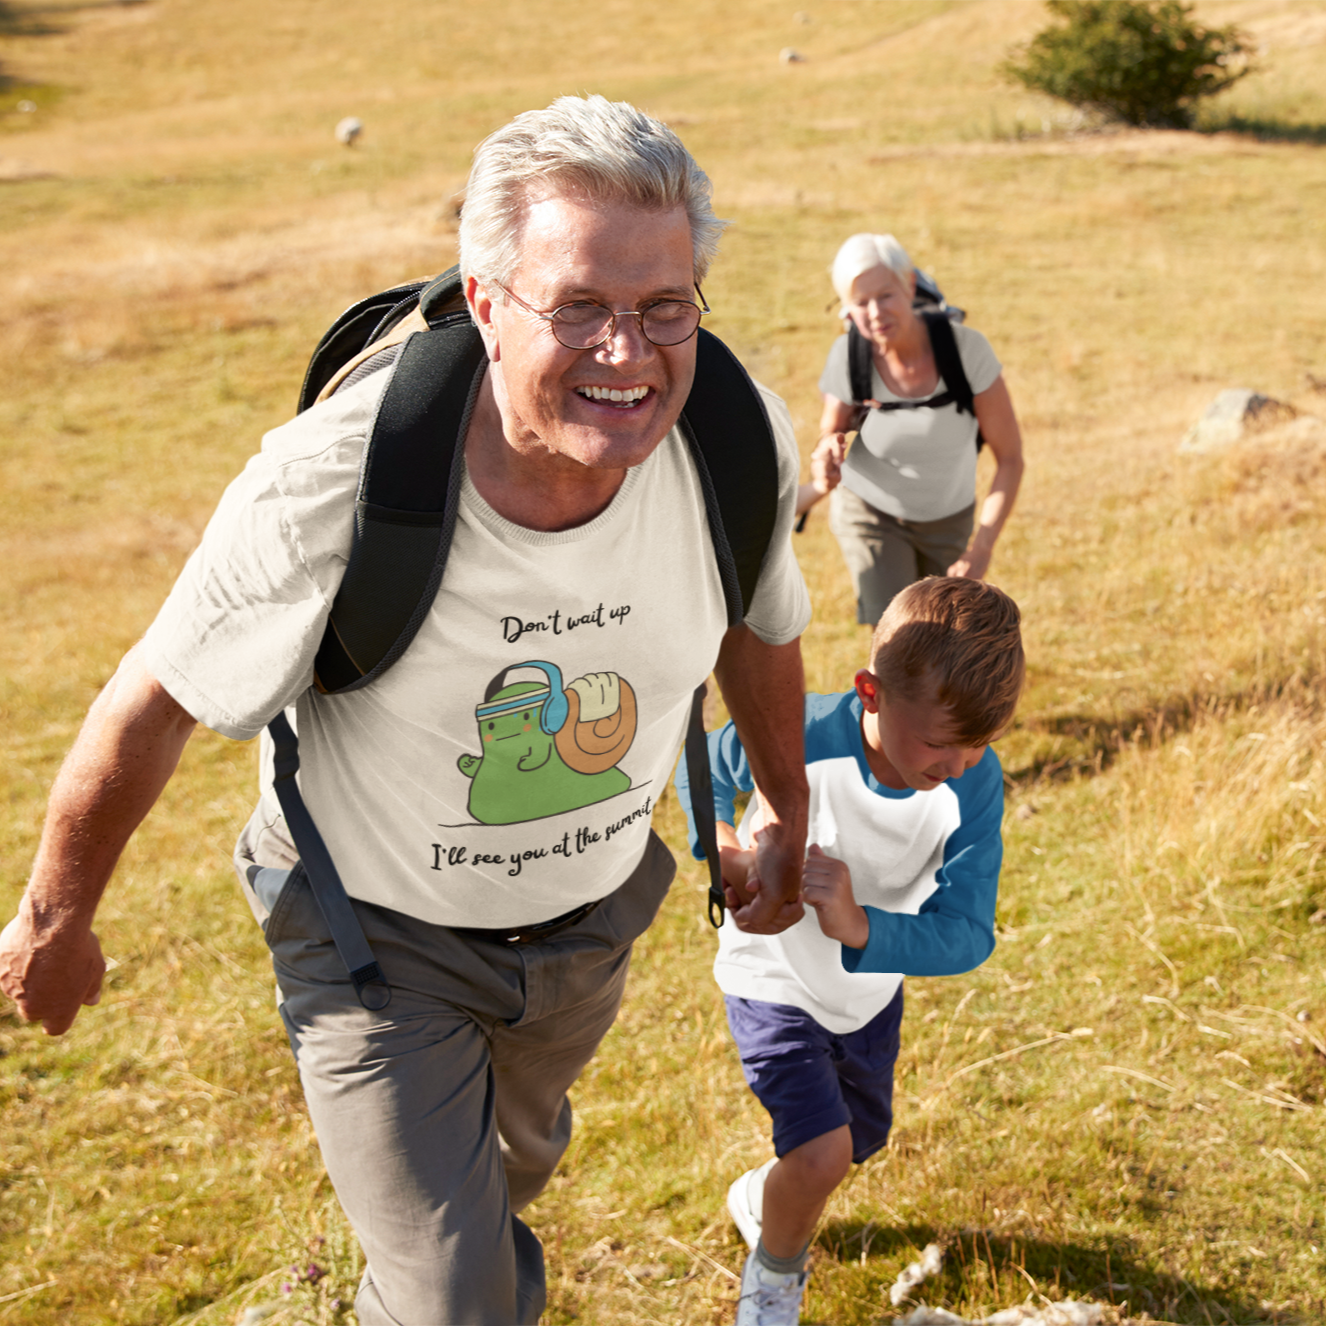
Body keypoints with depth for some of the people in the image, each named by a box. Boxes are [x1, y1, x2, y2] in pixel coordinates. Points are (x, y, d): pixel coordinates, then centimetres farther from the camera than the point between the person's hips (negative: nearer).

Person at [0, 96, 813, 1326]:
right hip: (378, 933, -4)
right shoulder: (332, 486, -35)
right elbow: (152, 706, -19)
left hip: (589, 918, 5)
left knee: (516, 1161, 32)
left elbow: (756, 623, 0)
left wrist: (786, 815, 15)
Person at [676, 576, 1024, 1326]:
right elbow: (701, 767, -12)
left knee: (861, 1142, 25)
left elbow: (969, 935, -30)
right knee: (823, 1155, -18)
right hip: (775, 979, -4)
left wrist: (861, 928, -46)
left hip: (872, 986, 4)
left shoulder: (974, 781, -28)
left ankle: (761, 1199, 58)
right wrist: (722, 848, -28)